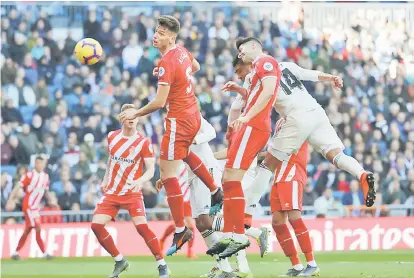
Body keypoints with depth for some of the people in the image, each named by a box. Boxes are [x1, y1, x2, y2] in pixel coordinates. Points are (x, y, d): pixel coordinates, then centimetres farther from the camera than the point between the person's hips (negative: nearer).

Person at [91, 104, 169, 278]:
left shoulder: (144, 143, -9)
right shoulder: (112, 137, 5)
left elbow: (151, 170, -14)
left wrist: (140, 181, -33)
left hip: (132, 193, -5)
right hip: (111, 192, 5)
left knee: (142, 227, -21)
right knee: (96, 225, -9)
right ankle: (119, 261, 8)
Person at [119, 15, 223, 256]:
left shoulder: (167, 63, -24)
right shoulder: (182, 52, 2)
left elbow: (159, 102, -25)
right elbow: (196, 67, 26)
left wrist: (136, 114, -13)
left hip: (179, 121, -9)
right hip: (194, 115, 9)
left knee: (168, 174, -5)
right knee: (184, 152, 38)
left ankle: (181, 231, -2)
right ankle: (216, 191, 46)